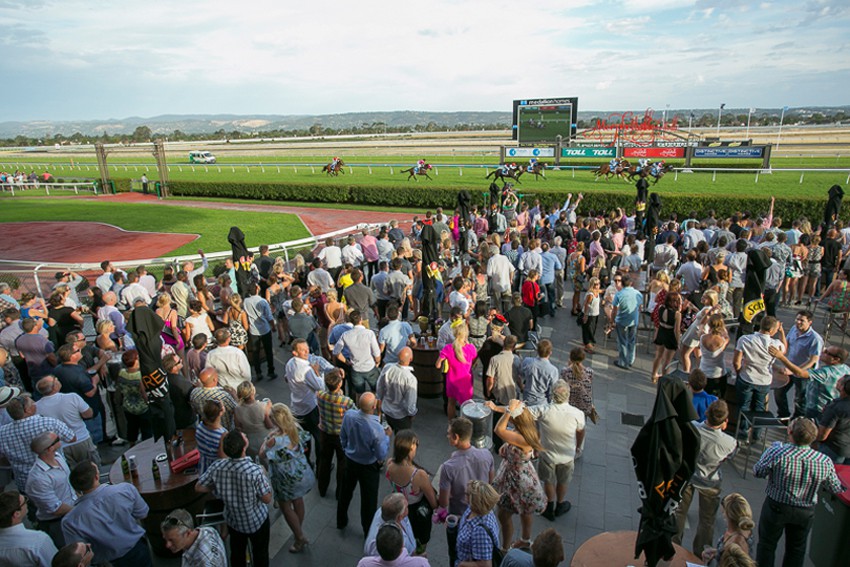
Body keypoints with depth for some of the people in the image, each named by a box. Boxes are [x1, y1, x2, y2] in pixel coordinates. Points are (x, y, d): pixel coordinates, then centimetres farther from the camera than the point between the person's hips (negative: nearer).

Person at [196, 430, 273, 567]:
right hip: (257, 521, -3)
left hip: (233, 519, 4)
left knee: (237, 553, 27)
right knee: (260, 553, 21)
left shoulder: (217, 466, -23)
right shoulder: (255, 471, -35)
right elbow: (267, 499, -22)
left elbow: (199, 487, -7)